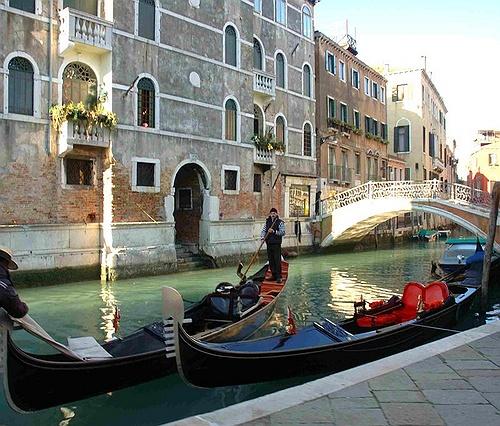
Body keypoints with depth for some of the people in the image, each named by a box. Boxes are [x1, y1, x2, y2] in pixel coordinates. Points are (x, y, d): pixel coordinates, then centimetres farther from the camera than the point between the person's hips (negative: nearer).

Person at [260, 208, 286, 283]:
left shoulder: (280, 222, -2)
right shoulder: (267, 222, 14)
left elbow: (282, 232, -11)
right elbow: (263, 230, 10)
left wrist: (274, 231, -23)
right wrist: (262, 236, -10)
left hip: (276, 244, -5)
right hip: (269, 244, 5)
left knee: (277, 260, -8)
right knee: (271, 260, 9)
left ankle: (278, 277, -5)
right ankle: (274, 276, 19)